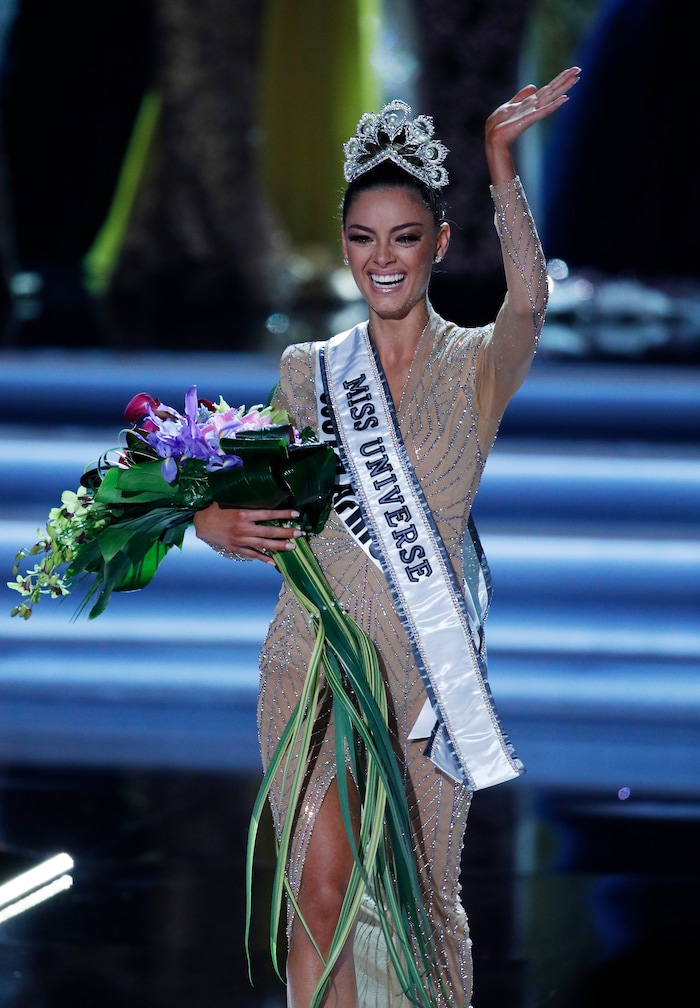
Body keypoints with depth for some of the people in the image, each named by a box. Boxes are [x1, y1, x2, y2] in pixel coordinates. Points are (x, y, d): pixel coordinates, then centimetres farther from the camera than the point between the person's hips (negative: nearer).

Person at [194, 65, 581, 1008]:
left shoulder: (477, 367, 0)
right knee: (322, 884, -7)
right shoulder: (309, 372, 8)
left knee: (421, 891, 6)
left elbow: (529, 302, -22)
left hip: (426, 663, -1)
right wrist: (219, 521, -10)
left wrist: (501, 166, -34)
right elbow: (263, 496, 15)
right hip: (315, 656, 1)